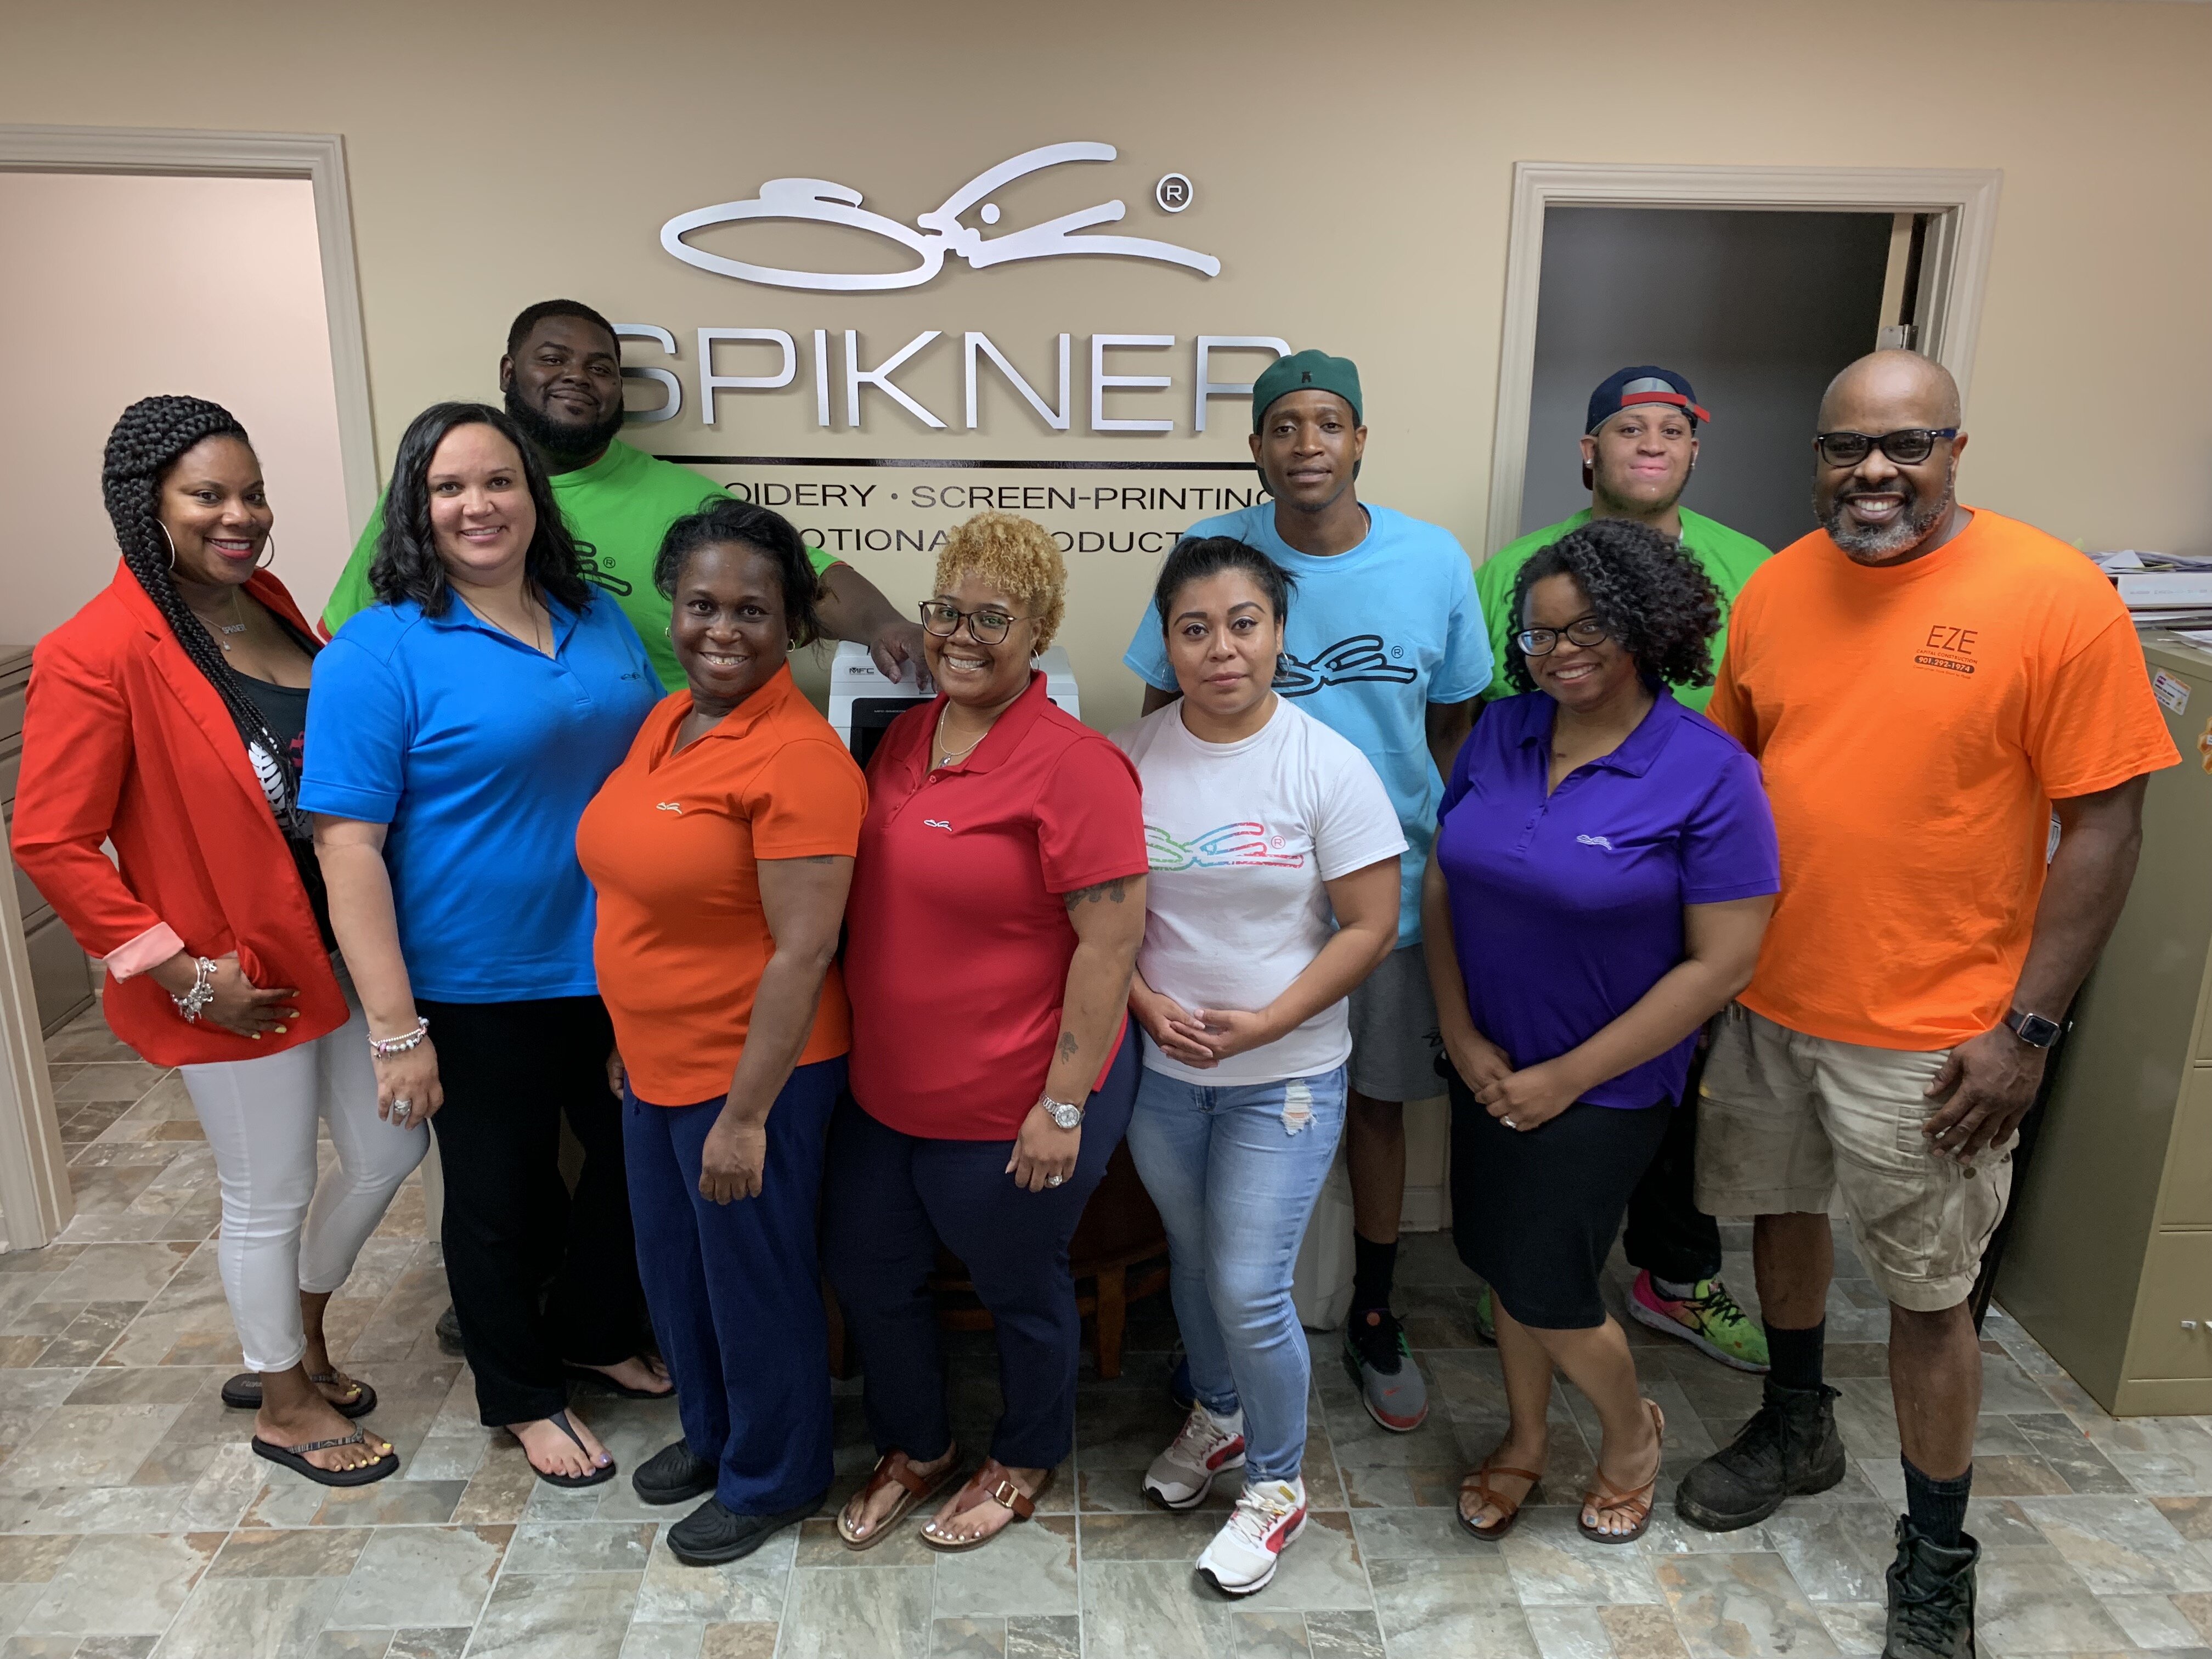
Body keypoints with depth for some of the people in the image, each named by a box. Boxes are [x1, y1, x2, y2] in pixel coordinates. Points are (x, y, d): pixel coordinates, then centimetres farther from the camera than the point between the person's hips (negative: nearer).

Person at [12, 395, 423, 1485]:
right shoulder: (96, 655, -18)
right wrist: (183, 972, -17)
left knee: (388, 1152, 18)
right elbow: (51, 844, -16)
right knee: (270, 1197, 11)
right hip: (237, 977, -7)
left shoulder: (266, 601, 3)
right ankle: (285, 1404, 35)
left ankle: (296, 1341, 43)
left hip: (338, 947, 7)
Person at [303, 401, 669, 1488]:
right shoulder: (380, 652, -13)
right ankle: (522, 1395, 38)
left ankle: (595, 1334, 46)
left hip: (617, 969, 6)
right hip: (482, 992, -5)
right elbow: (348, 845, -16)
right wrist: (396, 1029, -18)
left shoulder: (599, 621, 4)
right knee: (504, 1198, 14)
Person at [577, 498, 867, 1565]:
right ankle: (712, 1433, 50)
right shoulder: (668, 720, 4)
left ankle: (771, 1478, 37)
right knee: (673, 1270, 24)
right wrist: (629, 1041, 19)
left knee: (755, 1281, 12)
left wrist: (745, 1115, -21)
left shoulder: (797, 757, -23)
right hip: (655, 1067, 8)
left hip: (752, 1077, -8)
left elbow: (803, 951, -24)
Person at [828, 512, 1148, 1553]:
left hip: (1007, 1108, -7)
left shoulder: (1073, 766, -20)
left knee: (1020, 1289, 16)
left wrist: (1064, 1106, -20)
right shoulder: (905, 735, 3)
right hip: (883, 1089, 7)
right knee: (866, 1273, 20)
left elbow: (1112, 941, -21)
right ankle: (915, 1449, 47)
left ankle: (1026, 1461, 44)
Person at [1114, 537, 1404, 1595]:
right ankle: (1216, 1416, 48)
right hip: (1159, 1069, 4)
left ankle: (1277, 1481, 26)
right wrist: (1147, 1004, -13)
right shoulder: (1131, 757, -4)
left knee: (1248, 1290, -1)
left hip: (1285, 1077, -3)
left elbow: (1370, 926, -12)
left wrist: (1264, 1023, -18)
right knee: (1191, 1258, 21)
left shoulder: (1327, 766, -13)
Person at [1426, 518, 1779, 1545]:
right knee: (1502, 1260, 16)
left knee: (1544, 1284, 2)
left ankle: (1631, 1430, 35)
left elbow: (1721, 963, -17)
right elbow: (1440, 885, 4)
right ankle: (1524, 1439, 42)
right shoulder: (1502, 733, -2)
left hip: (1604, 1084, -5)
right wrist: (1464, 1038, -5)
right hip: (1490, 1067, 5)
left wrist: (1568, 1076, -15)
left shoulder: (1708, 774, -17)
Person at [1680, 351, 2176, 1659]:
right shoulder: (1777, 588, 2)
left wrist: (2027, 1027, -13)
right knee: (1783, 1212, 21)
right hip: (1767, 1000, 5)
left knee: (1928, 1291, 8)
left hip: (1931, 1034, -5)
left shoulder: (2058, 597, -13)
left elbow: (2105, 825, -11)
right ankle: (1799, 1428, 47)